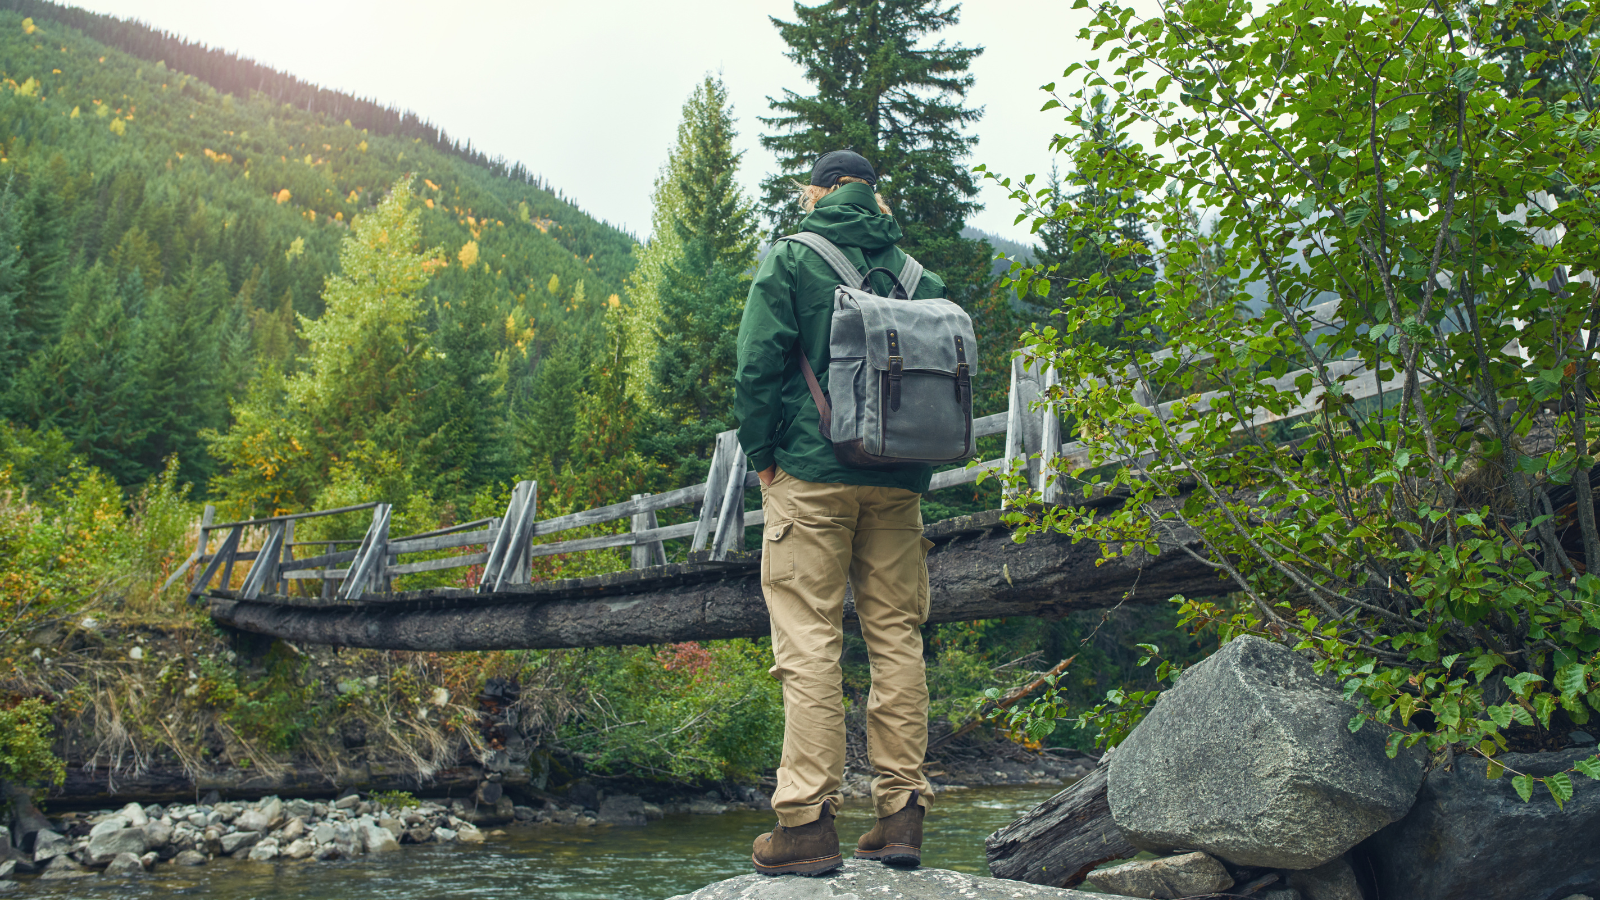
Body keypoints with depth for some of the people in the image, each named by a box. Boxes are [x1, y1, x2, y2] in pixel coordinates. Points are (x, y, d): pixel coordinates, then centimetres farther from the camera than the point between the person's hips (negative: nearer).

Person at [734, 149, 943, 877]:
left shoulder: (791, 260, 0)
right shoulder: (917, 273, 12)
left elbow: (758, 365, -8)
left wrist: (761, 455, 1)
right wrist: (916, 459, 16)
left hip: (811, 472, -4)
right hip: (898, 483, 4)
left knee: (809, 641, -4)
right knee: (897, 637, 7)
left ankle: (808, 821, -5)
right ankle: (902, 814, 10)